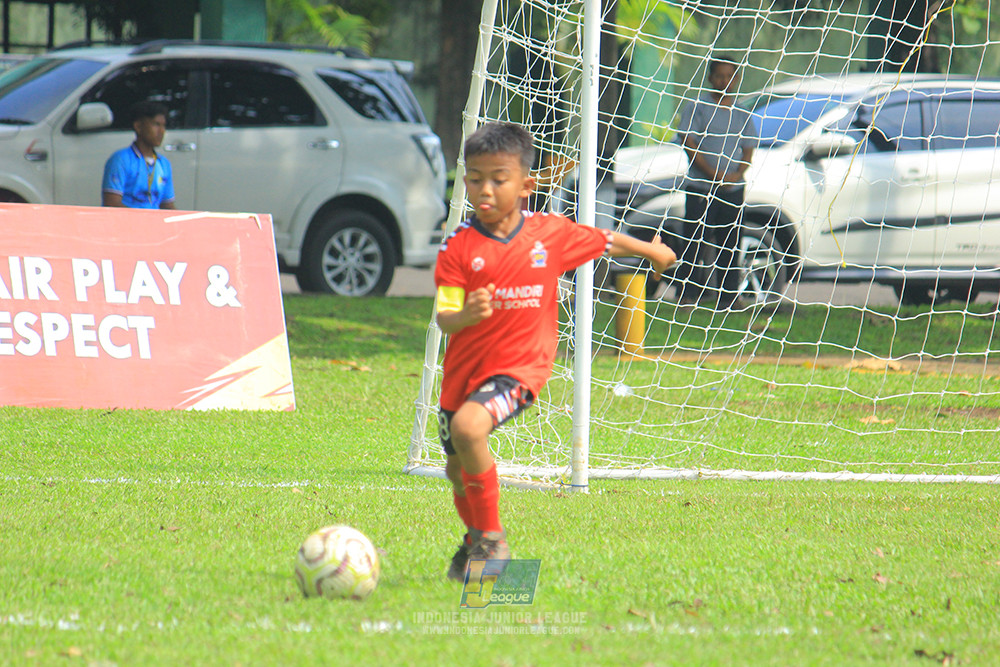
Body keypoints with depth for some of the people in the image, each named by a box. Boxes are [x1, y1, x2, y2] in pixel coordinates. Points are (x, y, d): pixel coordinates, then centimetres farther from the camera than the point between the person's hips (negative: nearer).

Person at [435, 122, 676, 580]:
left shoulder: (550, 234, -5)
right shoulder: (458, 247, -9)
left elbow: (605, 242, 15)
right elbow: (443, 318, -15)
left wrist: (651, 250, 31)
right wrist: (466, 315, -38)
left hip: (520, 366, -3)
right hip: (465, 368, 3)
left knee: (468, 426, -30)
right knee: (458, 469, 17)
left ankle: (492, 539, -17)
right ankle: (475, 539, 48)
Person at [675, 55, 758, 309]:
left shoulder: (742, 115, 14)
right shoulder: (696, 108, 2)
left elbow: (748, 151, 13)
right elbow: (689, 143, -5)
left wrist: (736, 174, -8)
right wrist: (713, 174, -14)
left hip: (733, 190, 4)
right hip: (700, 189, -4)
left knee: (730, 245, 3)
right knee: (694, 242, -6)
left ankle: (729, 296, 8)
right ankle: (688, 295, -4)